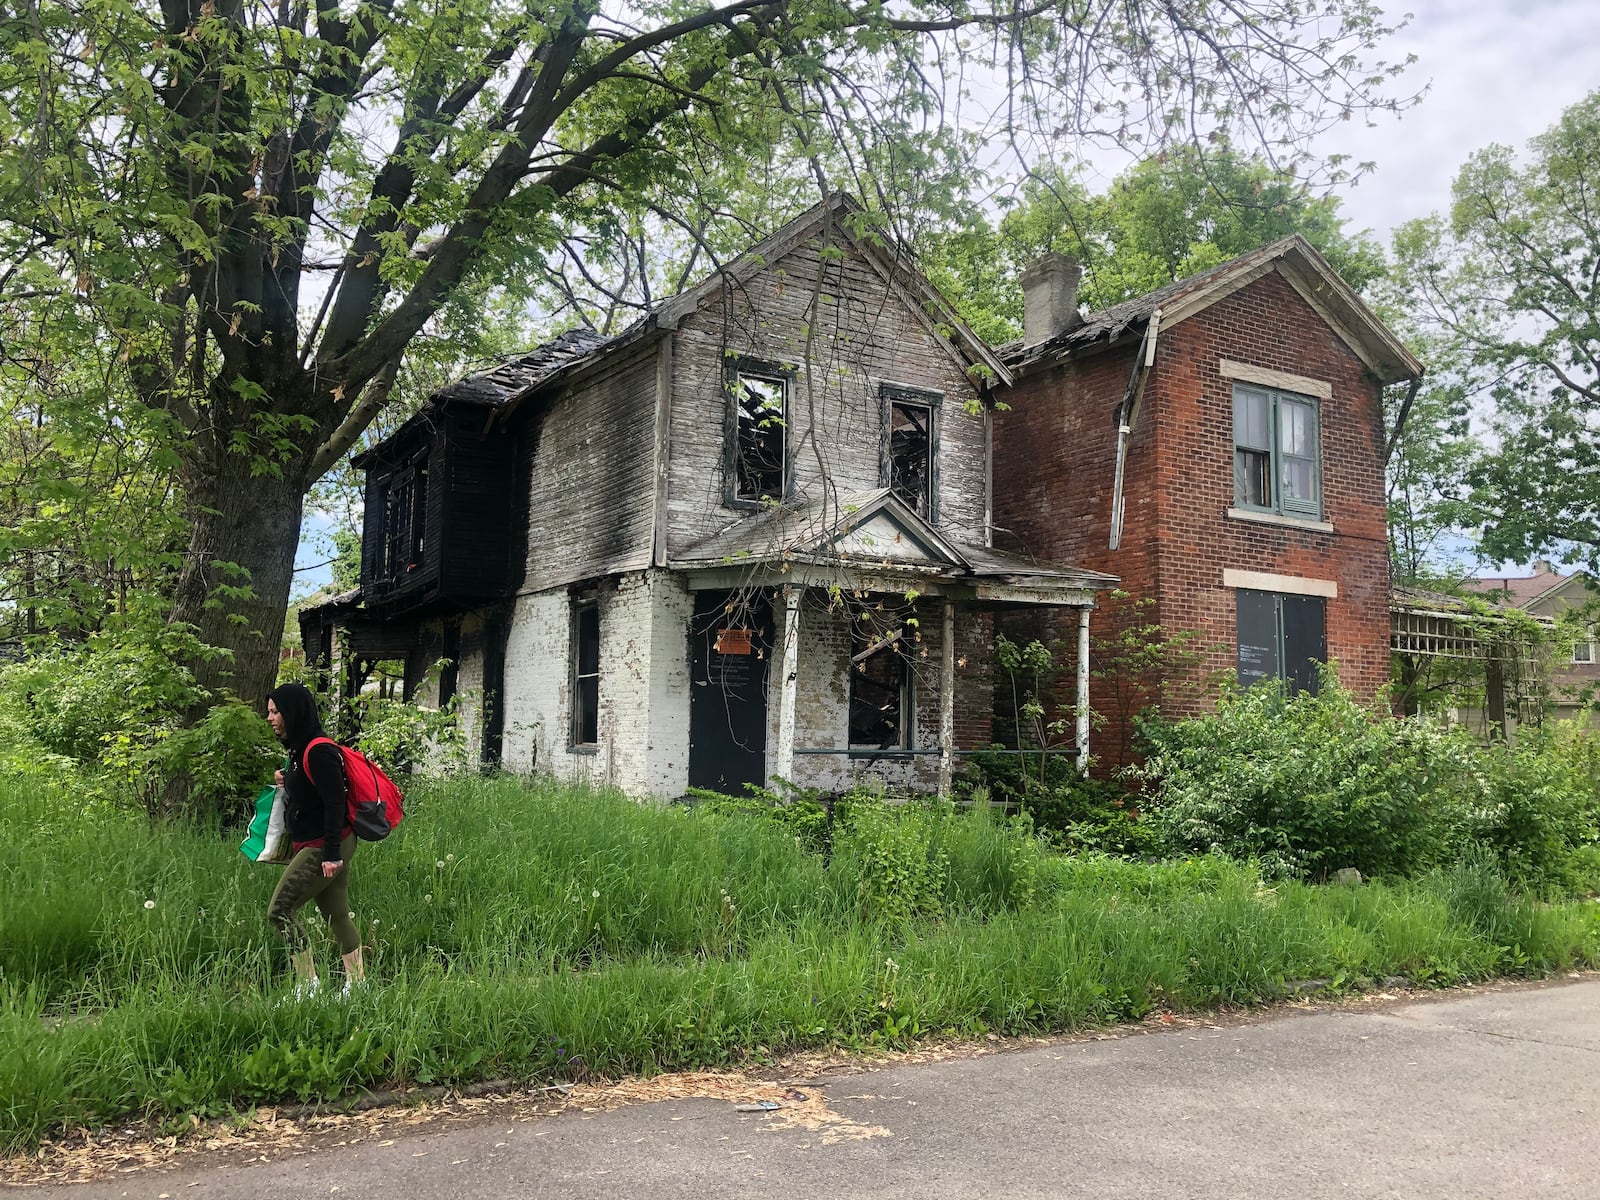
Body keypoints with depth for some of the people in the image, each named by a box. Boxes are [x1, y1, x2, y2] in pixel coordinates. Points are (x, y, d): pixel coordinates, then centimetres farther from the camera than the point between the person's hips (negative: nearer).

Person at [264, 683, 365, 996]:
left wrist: (331, 854, -23)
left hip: (322, 847, -10)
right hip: (325, 847, 10)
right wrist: (287, 782, 8)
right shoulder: (301, 748, 13)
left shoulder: (318, 752, -18)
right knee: (338, 915, 11)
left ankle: (307, 985, 0)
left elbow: (335, 803, -22)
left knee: (279, 911, -6)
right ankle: (357, 985, 16)